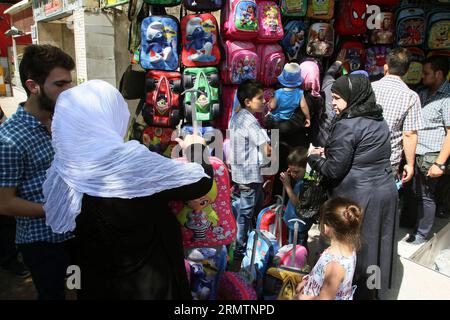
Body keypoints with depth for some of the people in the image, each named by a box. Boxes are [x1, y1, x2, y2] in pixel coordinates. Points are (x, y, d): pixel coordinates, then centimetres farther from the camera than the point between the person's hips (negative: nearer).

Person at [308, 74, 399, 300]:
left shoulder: (347, 125, -16)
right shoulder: (379, 121, 10)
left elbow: (333, 170, -16)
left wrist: (313, 157, 2)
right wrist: (329, 152, 13)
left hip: (358, 198, -8)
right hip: (386, 191, 8)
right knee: (374, 247, 19)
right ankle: (373, 291, 34)